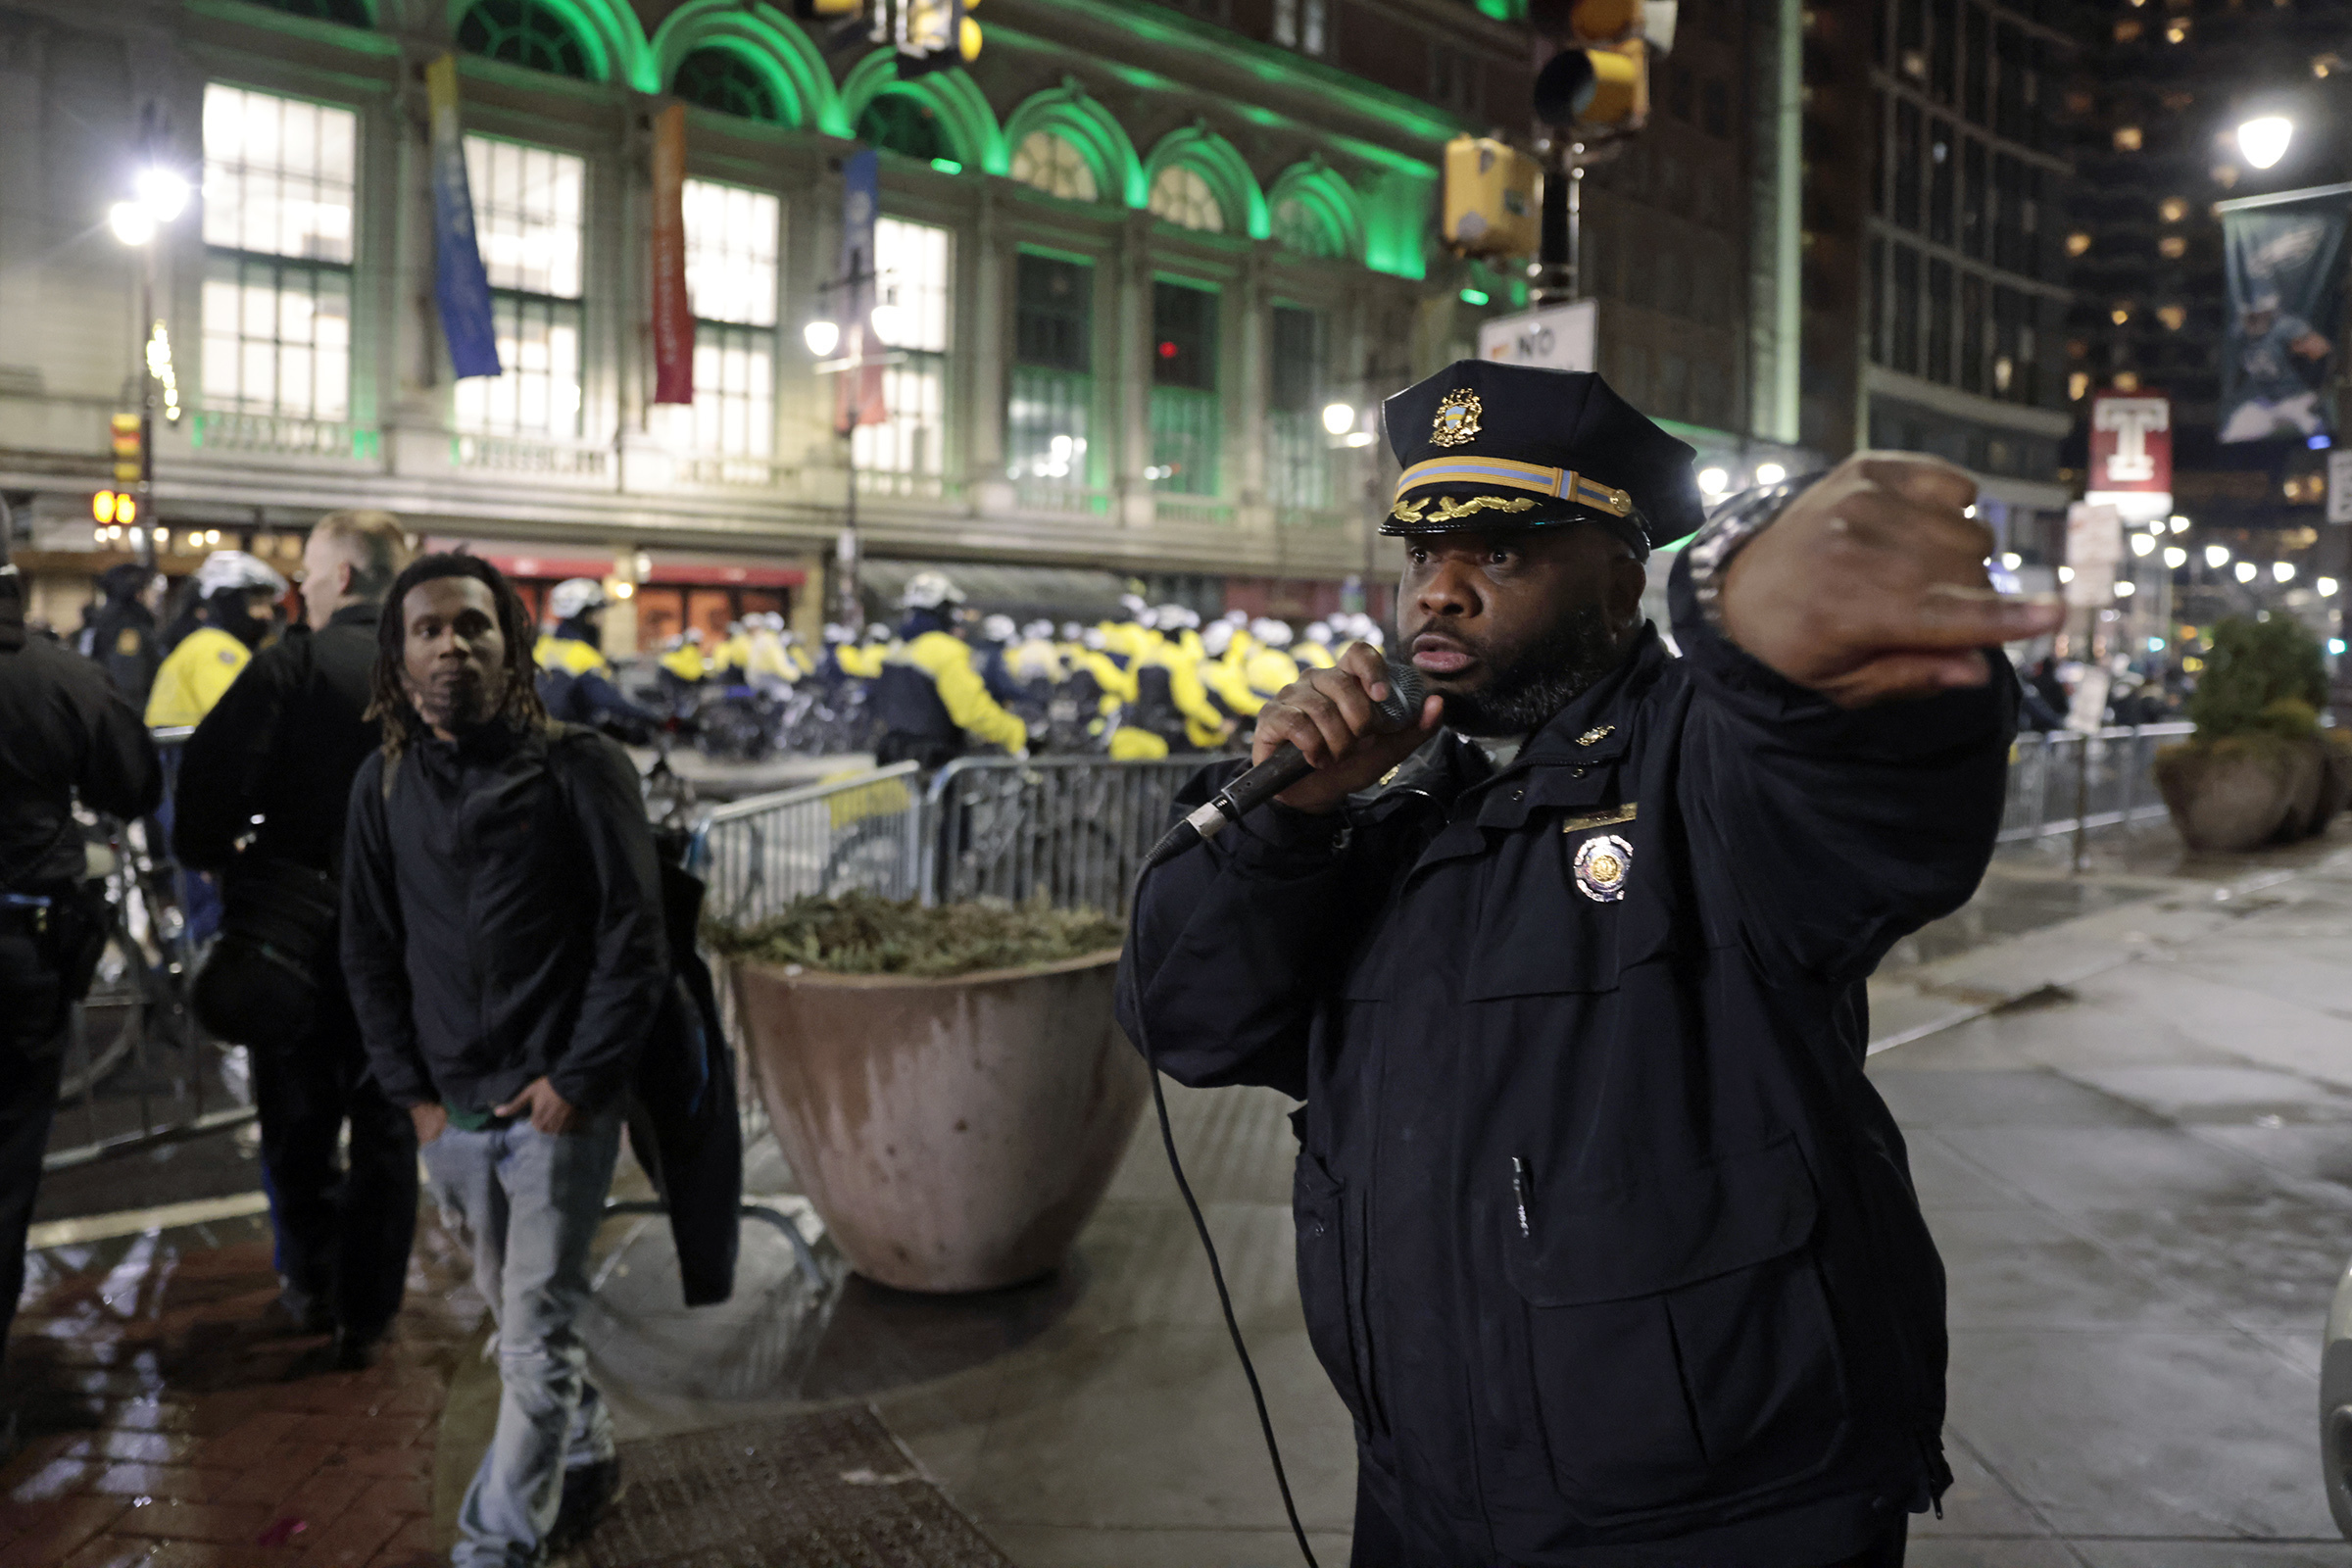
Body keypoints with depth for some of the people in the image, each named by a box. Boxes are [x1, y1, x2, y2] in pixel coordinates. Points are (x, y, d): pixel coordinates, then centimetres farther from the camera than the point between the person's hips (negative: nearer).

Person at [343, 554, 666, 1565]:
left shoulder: (580, 767, -8)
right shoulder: (384, 787, 5)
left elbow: (633, 936, -9)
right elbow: (370, 952, 10)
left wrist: (579, 1079, -12)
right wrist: (412, 1092, 4)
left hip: (558, 1103, -5)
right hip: (450, 1110, 5)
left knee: (536, 1335, -1)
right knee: (518, 1311, 19)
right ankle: (585, 1462, 41)